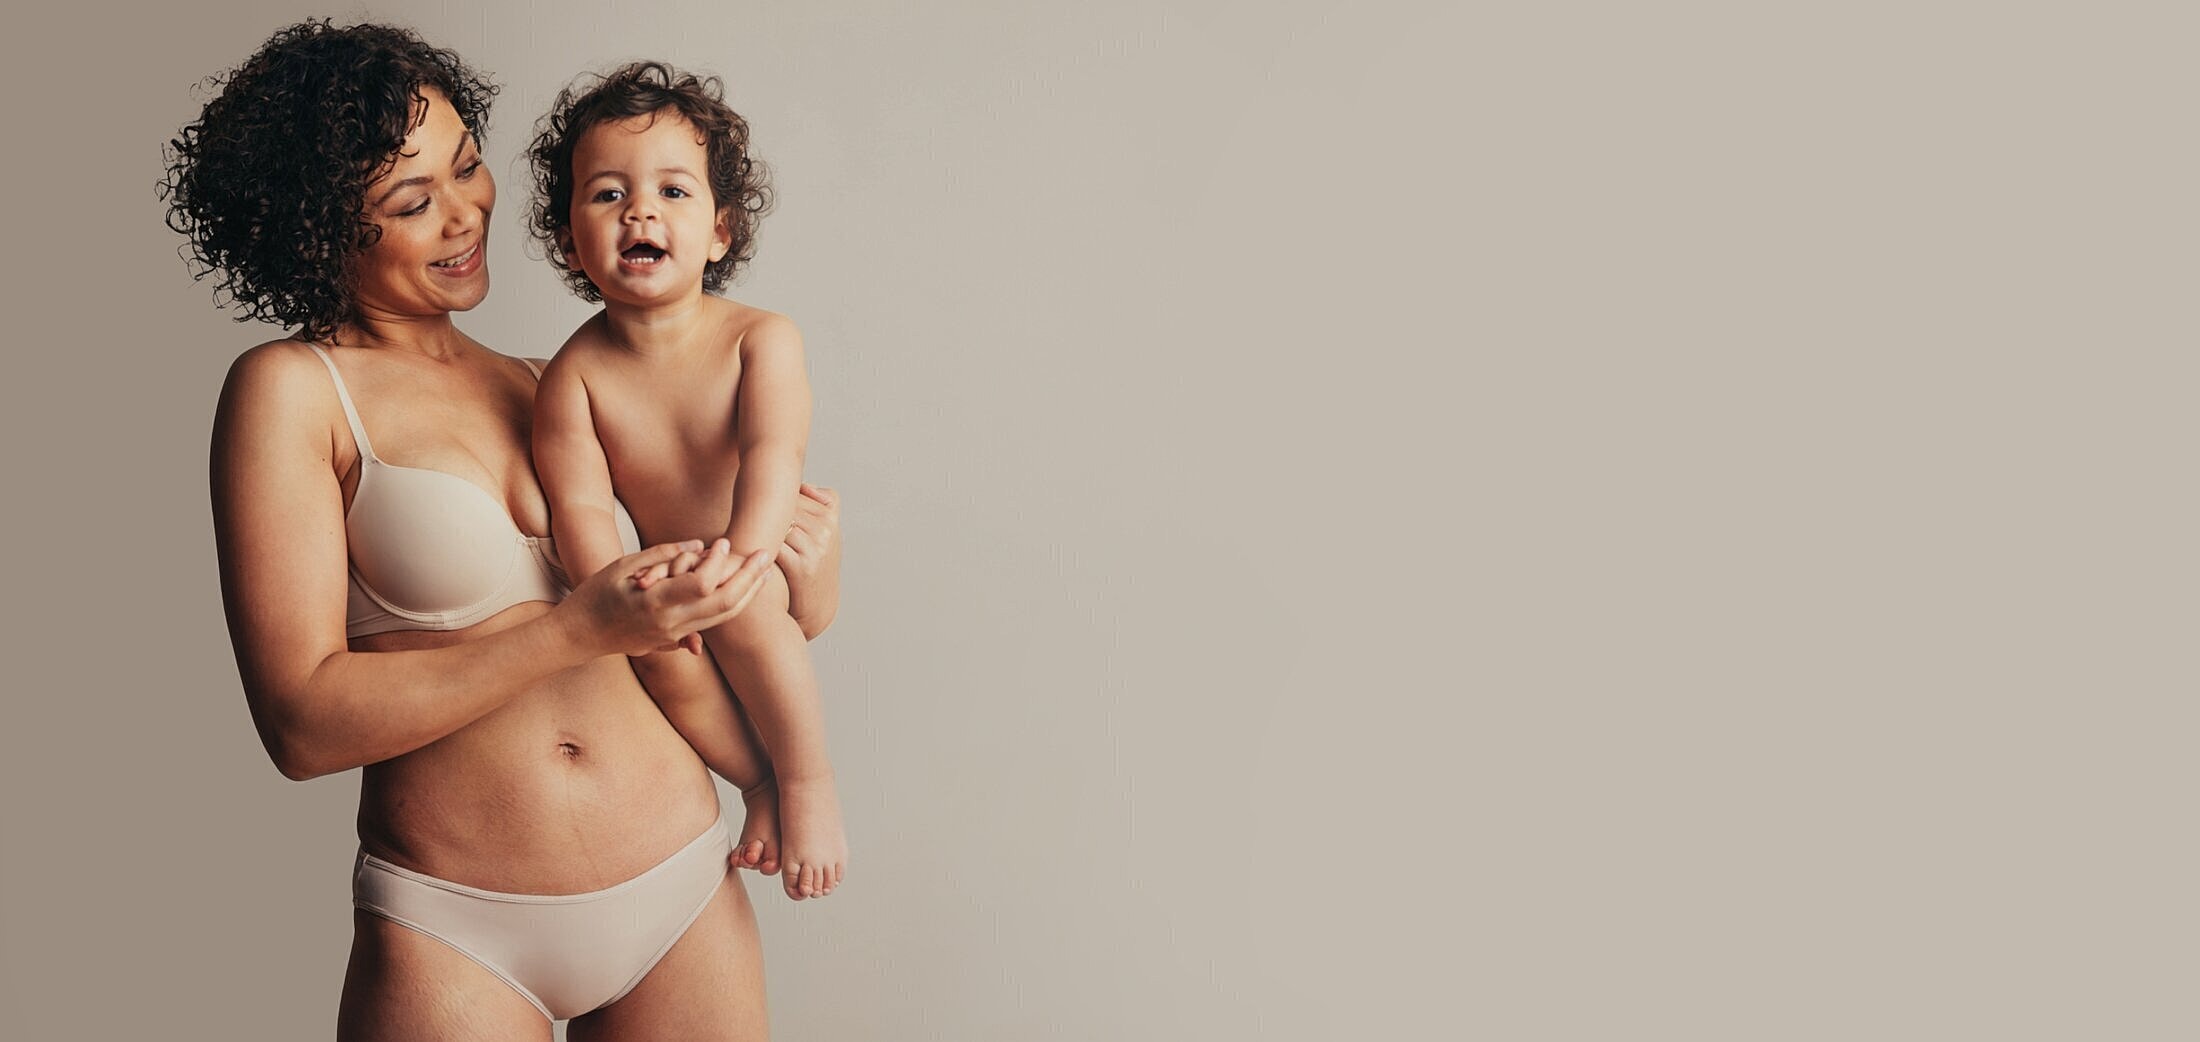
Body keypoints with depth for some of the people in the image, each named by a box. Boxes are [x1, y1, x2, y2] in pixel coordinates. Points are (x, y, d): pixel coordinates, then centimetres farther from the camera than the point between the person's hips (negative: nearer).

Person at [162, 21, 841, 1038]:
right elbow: (303, 721, -14)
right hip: (451, 939, -4)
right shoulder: (289, 390, -4)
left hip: (686, 899, 5)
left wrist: (807, 576, -7)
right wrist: (578, 629, -21)